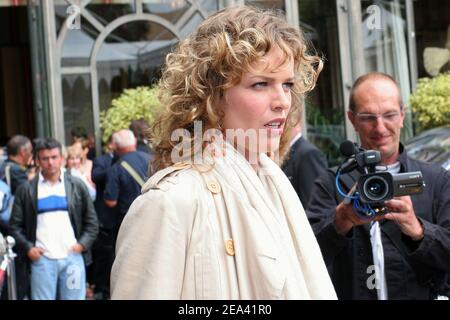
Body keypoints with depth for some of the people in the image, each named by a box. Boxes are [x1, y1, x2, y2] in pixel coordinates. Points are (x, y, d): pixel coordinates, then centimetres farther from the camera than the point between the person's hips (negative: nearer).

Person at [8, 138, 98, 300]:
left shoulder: (77, 186, 7)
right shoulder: (26, 189, 6)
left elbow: (91, 221, 10)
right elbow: (15, 225, 7)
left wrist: (83, 244, -3)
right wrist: (27, 248, -5)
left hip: (72, 256, 1)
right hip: (41, 258, -1)